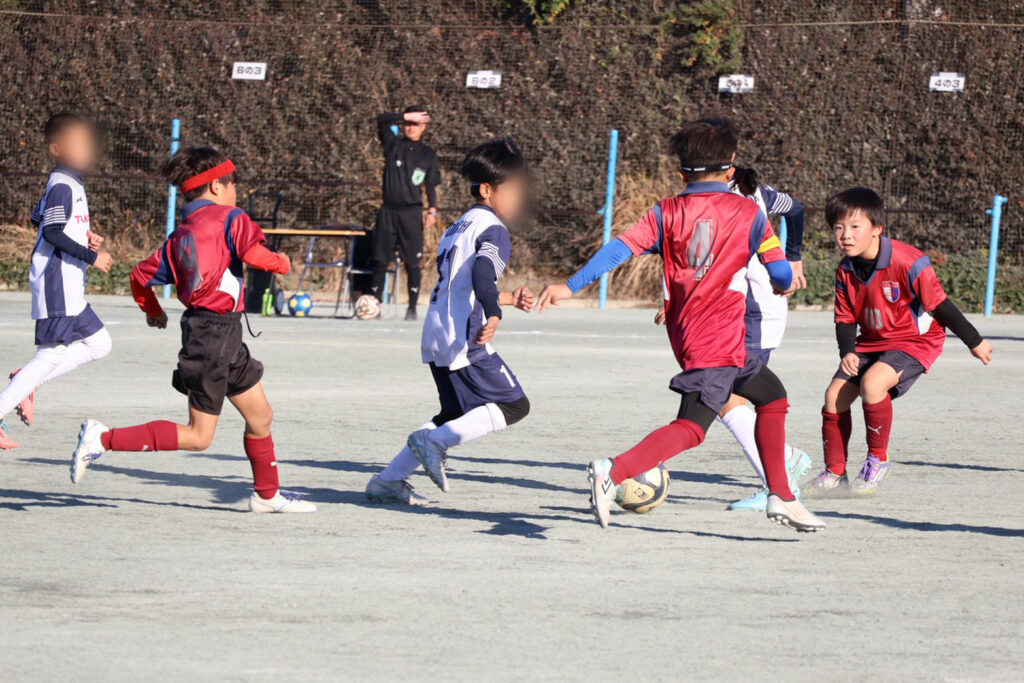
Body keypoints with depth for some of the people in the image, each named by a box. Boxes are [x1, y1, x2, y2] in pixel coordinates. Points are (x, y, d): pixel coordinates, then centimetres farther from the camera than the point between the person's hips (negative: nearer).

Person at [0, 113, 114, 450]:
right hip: (56, 286, -10)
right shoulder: (62, 187, -15)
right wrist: (91, 256, -20)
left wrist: (82, 235, 17)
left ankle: (27, 381, 10)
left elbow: (38, 219, 25)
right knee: (50, 355, -10)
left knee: (99, 344, 13)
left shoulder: (70, 183, 15)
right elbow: (52, 233, -23)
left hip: (70, 290, 10)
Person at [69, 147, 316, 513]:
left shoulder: (180, 235, 13)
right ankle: (103, 439, -10)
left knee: (260, 415, 20)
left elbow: (141, 276, 13)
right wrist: (280, 262, 0)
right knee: (198, 437, -5)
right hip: (215, 332, -9)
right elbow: (253, 254, -23)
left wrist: (153, 311, 32)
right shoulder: (229, 218, -8)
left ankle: (267, 494, 32)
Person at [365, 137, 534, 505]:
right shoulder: (493, 228, -9)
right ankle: (434, 440, -15)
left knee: (457, 415, 21)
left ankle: (388, 481, 19)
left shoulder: (459, 226, 20)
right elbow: (482, 271, -29)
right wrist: (493, 314, -42)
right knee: (513, 405, -4)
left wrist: (508, 298, 33)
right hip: (465, 342, -9)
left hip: (437, 338, 9)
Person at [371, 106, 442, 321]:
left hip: (411, 213, -1)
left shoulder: (428, 155, 8)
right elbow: (381, 120, -5)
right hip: (388, 211, 1)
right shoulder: (394, 145, 6)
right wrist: (406, 117, -13)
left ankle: (412, 307, 4)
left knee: (412, 263, -2)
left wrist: (432, 210, -1)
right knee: (380, 260, 1)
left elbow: (431, 186, 10)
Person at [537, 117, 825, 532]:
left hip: (686, 336, 6)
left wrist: (571, 286, -5)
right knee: (691, 428, -14)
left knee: (772, 397, 23)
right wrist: (783, 284, 23)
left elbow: (621, 249, -4)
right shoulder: (747, 213, 0)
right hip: (719, 340, -6)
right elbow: (781, 273, -1)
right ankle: (614, 472, -35)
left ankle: (781, 498, 23)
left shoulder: (667, 213, 8)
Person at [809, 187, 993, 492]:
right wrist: (847, 353, -18)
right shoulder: (846, 272, -4)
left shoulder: (907, 263, -24)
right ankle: (835, 471, 13)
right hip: (872, 342, 7)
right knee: (835, 394, -5)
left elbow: (940, 305, -16)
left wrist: (975, 342, -6)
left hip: (916, 340, -7)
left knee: (872, 383, -31)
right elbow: (845, 319, 2)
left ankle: (878, 459, -11)